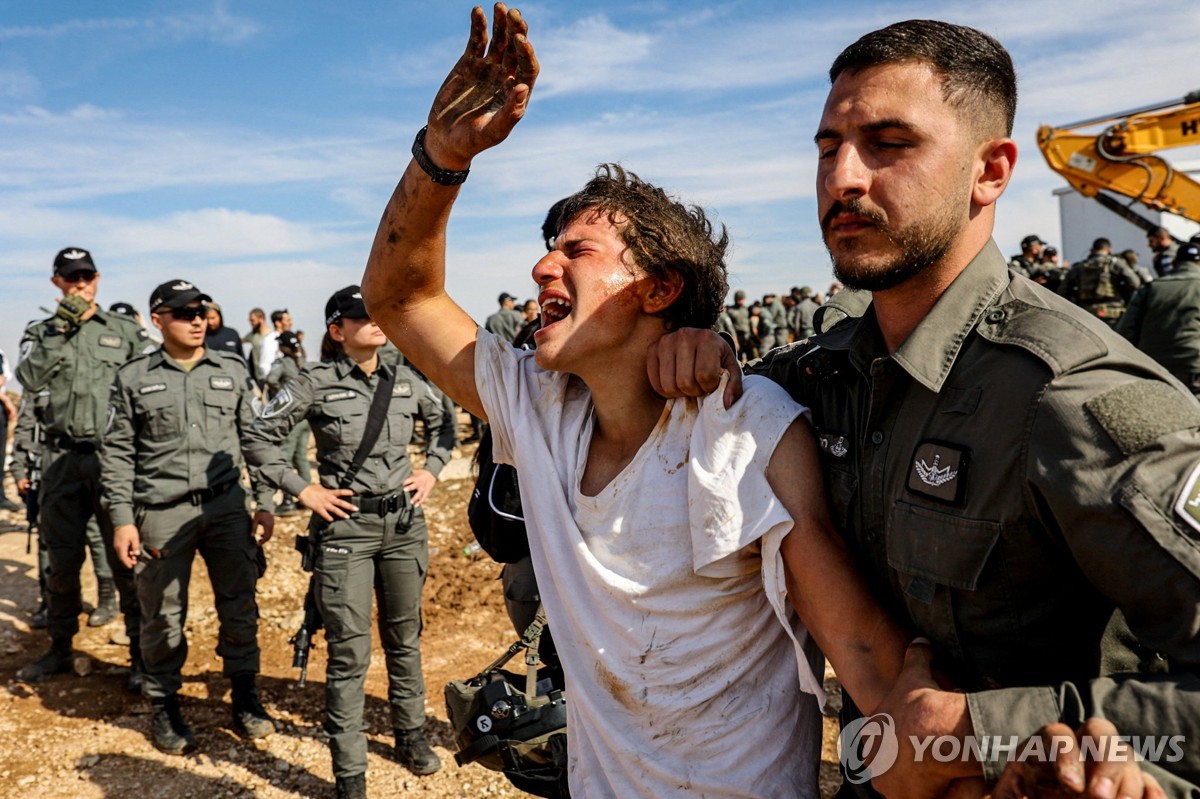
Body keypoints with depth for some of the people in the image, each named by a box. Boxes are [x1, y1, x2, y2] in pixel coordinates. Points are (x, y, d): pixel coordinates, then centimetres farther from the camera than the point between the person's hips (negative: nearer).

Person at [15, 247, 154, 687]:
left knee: (126, 559, 0)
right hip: (62, 460, 2)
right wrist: (60, 329, -11)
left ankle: (141, 652, 9)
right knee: (62, 559, 12)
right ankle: (60, 648, 28)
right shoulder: (41, 332, 11)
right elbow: (29, 378, -7)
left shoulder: (126, 330, 6)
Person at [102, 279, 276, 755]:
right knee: (163, 616, 7)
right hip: (161, 514, -1)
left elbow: (255, 440, 8)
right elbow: (117, 454, 3)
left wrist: (264, 504, 4)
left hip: (227, 506, 1)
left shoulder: (232, 371, 6)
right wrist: (122, 519, -3)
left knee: (239, 606, 5)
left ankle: (245, 698, 23)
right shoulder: (133, 378, 3)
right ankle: (164, 708, 25)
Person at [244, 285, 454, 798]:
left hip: (405, 524, 4)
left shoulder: (405, 382, 3)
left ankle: (411, 736, 37)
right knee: (349, 653, -1)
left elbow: (443, 423, 20)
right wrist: (304, 491, -9)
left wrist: (432, 470, 8)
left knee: (405, 638, 17)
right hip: (346, 528, -4)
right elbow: (260, 440, -5)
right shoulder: (317, 384, -9)